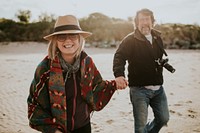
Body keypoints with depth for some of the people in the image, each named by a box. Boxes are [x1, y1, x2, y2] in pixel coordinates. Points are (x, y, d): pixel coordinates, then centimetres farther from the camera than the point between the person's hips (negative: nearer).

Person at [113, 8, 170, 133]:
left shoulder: (157, 37, 9)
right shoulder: (130, 40, -10)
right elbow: (119, 57, -25)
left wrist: (164, 63, 8)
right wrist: (119, 75, -41)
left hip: (158, 88, 6)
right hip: (139, 89, -6)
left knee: (163, 118, 16)